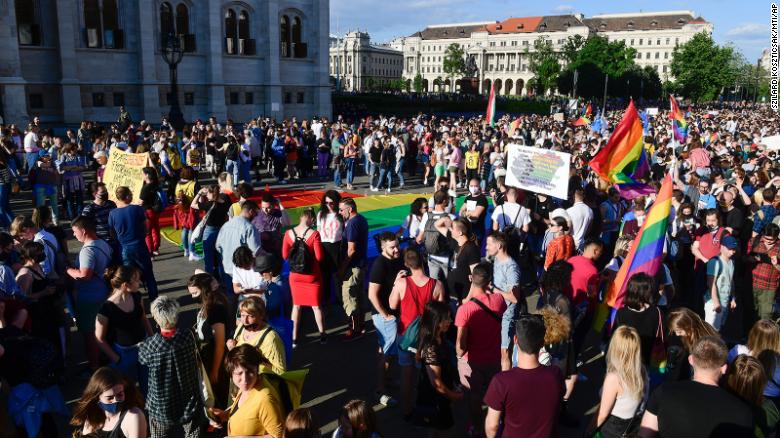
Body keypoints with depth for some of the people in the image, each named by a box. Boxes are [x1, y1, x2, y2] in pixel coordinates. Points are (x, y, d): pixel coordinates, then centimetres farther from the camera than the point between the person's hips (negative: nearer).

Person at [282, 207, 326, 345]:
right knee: (316, 305, 13)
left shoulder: (289, 233, -7)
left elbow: (285, 255, -1)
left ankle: (294, 337, 19)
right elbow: (319, 257, -16)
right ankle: (322, 334, 26)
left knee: (296, 305, 15)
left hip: (295, 275, 3)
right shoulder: (314, 234, -18)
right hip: (312, 275, -2)